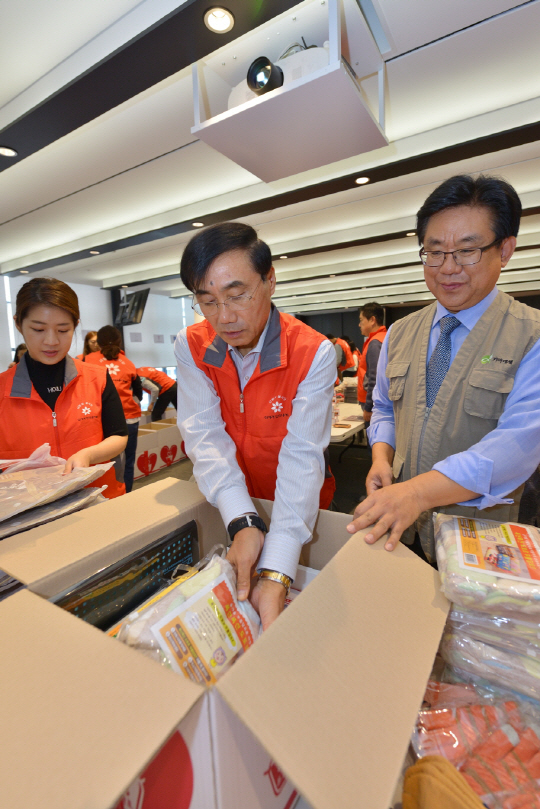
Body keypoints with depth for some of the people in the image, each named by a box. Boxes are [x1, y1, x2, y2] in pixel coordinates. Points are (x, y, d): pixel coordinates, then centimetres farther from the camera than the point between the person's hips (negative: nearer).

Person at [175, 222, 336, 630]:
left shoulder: (314, 353, -23)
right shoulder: (192, 347, -13)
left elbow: (302, 455, -29)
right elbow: (206, 437, -19)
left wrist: (275, 574, -37)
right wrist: (243, 521, -33)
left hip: (296, 509, -1)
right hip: (227, 510, 2)